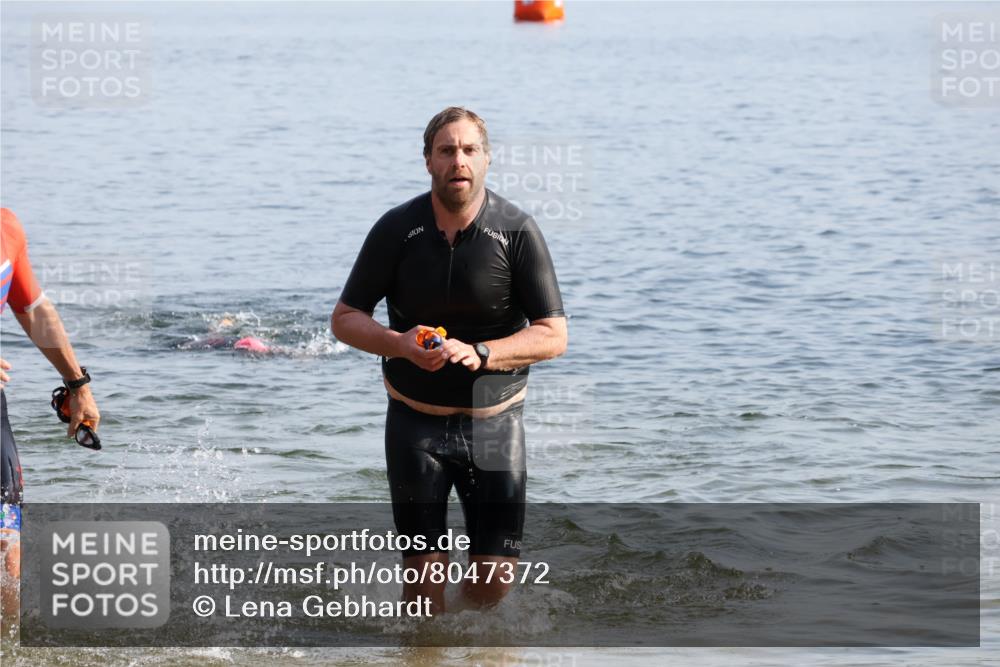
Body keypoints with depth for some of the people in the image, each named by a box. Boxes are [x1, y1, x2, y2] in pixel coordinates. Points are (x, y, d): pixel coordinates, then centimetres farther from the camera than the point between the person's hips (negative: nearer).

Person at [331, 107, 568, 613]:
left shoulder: (517, 231, -9)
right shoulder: (397, 229, -5)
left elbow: (553, 335, -8)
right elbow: (344, 319, 1)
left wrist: (479, 354, -24)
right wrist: (401, 344, -19)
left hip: (494, 419, 0)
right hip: (416, 419, 0)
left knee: (497, 572, -3)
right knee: (425, 570, -7)